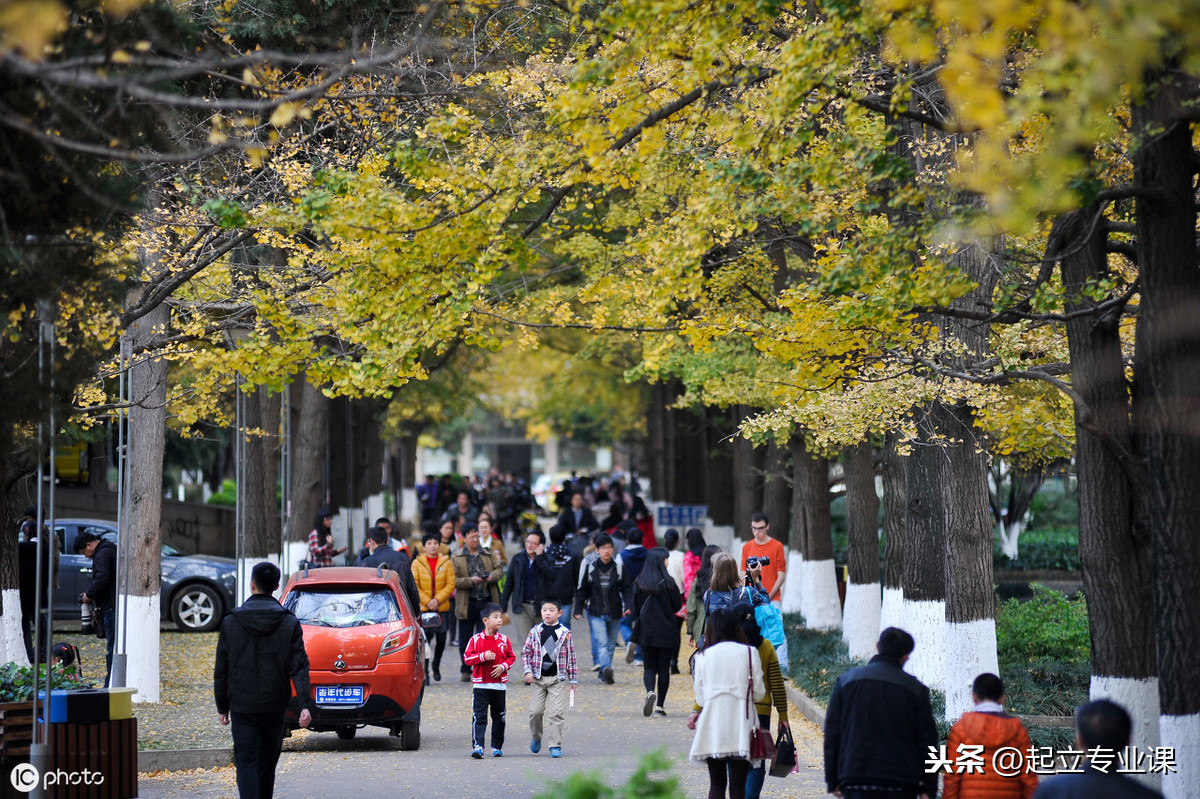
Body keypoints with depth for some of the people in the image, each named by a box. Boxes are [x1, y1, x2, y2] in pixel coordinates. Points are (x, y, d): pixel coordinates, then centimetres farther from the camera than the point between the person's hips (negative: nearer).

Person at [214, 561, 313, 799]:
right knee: (267, 761, 16)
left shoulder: (231, 623, -2)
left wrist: (222, 707, 10)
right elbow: (299, 668, -8)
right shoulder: (289, 623, -2)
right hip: (275, 706, 2)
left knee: (246, 762, -4)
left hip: (242, 706, -1)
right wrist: (305, 705, -11)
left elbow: (221, 670, 2)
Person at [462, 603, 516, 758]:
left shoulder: (503, 639, 5)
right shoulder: (476, 639, -1)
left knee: (499, 717, 10)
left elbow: (512, 657, 10)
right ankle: (477, 746, -13)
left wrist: (503, 666, -9)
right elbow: (467, 657, -2)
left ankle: (497, 747, 22)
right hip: (481, 685, -3)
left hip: (499, 684, 3)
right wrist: (483, 657, -16)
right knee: (479, 717, -10)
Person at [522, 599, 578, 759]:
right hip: (538, 678, 1)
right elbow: (526, 652, 6)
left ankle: (555, 745, 0)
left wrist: (573, 679, 4)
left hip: (558, 679, -1)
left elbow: (571, 657, 5)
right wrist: (528, 671, -6)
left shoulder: (565, 633, 1)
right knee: (535, 711, 1)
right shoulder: (535, 631, 3)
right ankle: (536, 738, 27)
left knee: (557, 712, -6)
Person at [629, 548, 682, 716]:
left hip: (646, 632, 2)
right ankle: (660, 705, 8)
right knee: (664, 668, 8)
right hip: (666, 633, -2)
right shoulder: (668, 583, -10)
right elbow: (677, 606, -3)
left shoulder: (639, 583, -2)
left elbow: (635, 608, 2)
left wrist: (637, 624, 15)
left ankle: (650, 692, -21)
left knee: (649, 667, 8)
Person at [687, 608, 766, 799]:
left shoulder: (702, 656, 3)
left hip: (712, 727, 1)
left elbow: (700, 697, 6)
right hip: (741, 727, -1)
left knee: (716, 783, 10)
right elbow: (758, 693, 4)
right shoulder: (750, 653, 1)